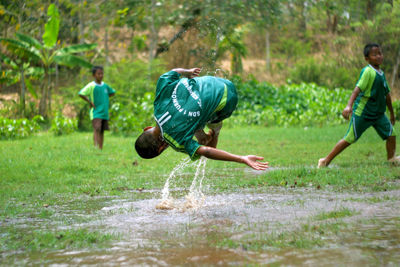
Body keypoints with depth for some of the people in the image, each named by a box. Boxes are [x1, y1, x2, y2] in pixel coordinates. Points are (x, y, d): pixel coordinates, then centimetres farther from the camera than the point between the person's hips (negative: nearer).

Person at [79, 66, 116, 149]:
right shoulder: (91, 86, -9)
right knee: (97, 130, -17)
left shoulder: (105, 85, 10)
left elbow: (112, 92, 27)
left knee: (102, 131, 7)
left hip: (105, 112, 6)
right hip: (96, 113, -6)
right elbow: (81, 94, -18)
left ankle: (101, 149, 12)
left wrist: (105, 98, 12)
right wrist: (90, 102, -14)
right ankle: (96, 147, -23)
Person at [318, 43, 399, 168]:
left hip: (378, 113, 7)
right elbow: (358, 88, -27)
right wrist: (349, 105, -41)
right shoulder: (367, 71, -15)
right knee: (349, 139, -3)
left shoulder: (381, 73, 10)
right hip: (362, 113, -7)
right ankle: (326, 161, 5)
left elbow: (386, 94, 21)